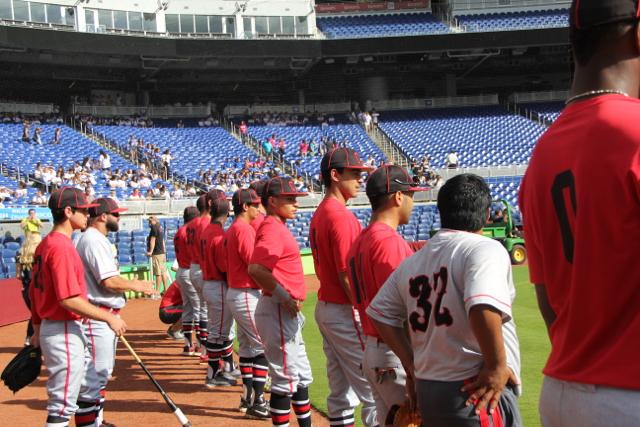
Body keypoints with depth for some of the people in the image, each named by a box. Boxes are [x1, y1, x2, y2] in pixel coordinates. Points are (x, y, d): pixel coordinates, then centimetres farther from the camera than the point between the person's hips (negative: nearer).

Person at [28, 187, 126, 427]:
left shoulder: (45, 244, 11)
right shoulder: (61, 246, -19)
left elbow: (34, 292, 18)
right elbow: (69, 299, -25)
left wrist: (38, 330, 24)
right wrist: (109, 317, -20)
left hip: (49, 327, 10)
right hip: (64, 332, -10)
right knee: (63, 404, -4)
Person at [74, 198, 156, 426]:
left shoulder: (96, 239, 17)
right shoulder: (94, 240, -16)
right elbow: (109, 281, -22)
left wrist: (132, 283, 13)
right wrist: (136, 286, -9)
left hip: (106, 315, 12)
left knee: (101, 372, 19)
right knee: (94, 373, -8)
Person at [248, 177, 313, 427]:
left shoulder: (278, 227, 14)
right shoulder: (273, 229, -16)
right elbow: (256, 269, -30)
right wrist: (285, 297, -22)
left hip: (286, 312, 10)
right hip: (278, 311, -10)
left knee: (302, 376, 20)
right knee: (286, 379, -3)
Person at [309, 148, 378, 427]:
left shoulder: (320, 214, 12)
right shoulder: (341, 216, -17)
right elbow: (348, 278, -21)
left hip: (324, 307, 10)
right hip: (345, 312, -10)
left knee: (340, 391, 15)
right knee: (374, 393, -3)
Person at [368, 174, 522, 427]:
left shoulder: (412, 261, 10)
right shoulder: (486, 248, -11)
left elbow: (379, 313, 16)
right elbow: (483, 308, -28)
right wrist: (497, 366, -17)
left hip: (425, 391, 7)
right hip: (478, 394, -7)